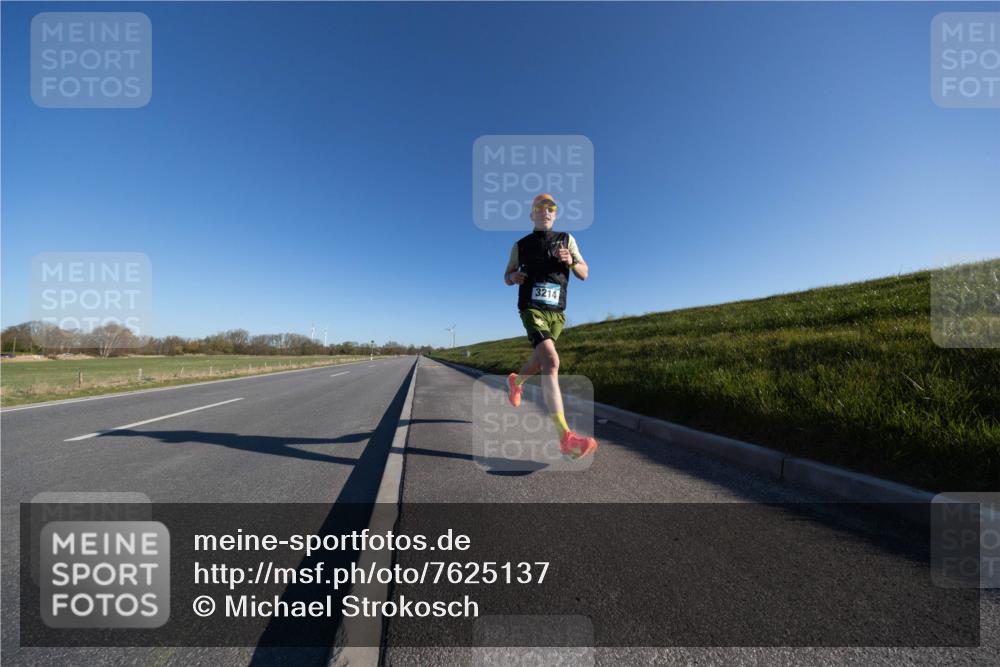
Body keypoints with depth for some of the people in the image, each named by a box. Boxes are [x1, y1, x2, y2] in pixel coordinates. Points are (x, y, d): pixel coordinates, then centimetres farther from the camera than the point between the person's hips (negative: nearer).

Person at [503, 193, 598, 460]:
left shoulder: (566, 239, 12)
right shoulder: (521, 245, 9)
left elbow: (584, 274, 9)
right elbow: (507, 275, 18)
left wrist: (570, 261, -13)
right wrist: (514, 277, -6)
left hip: (557, 311, 4)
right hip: (532, 308, -4)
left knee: (541, 361, 16)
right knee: (551, 361, -25)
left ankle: (515, 381, 52)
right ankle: (565, 437, -30)